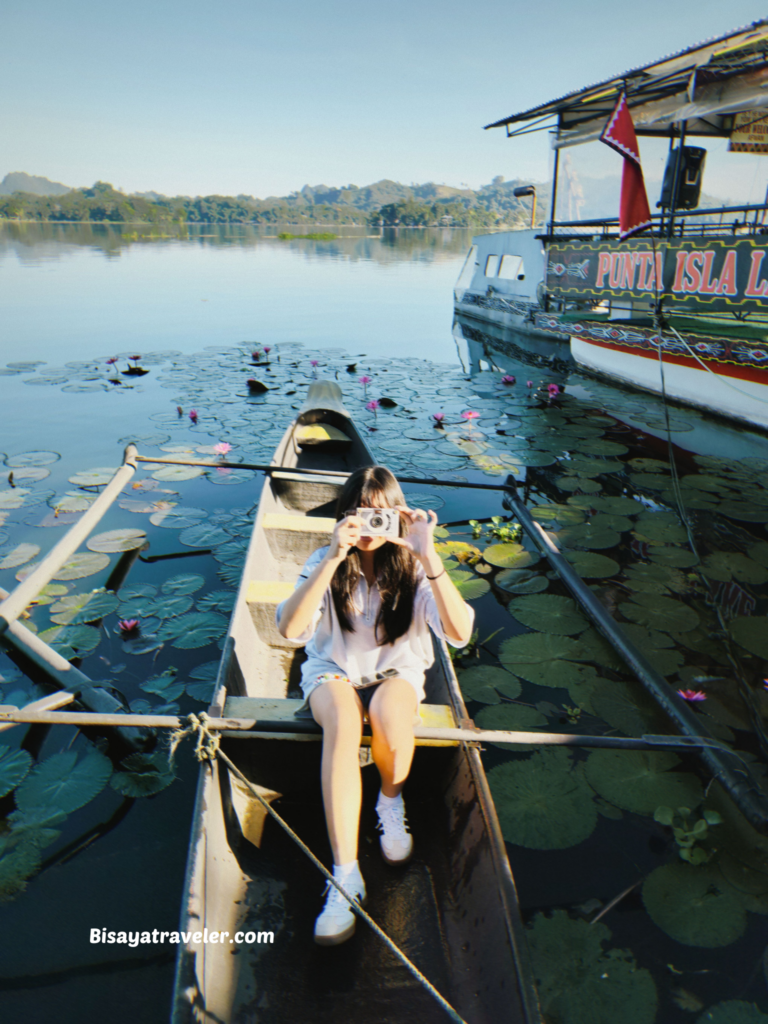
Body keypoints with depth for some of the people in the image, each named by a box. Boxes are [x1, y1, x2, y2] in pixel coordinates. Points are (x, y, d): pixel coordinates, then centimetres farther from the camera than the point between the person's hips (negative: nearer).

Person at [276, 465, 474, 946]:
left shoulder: (412, 568, -12)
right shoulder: (326, 563, -11)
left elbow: (460, 632, -27)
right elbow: (290, 628, -28)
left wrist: (428, 555, -36)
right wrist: (334, 557, -36)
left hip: (397, 671, 0)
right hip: (334, 672, 0)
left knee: (391, 715, -34)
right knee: (342, 724, -34)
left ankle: (392, 802, -1)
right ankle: (346, 874, -27)